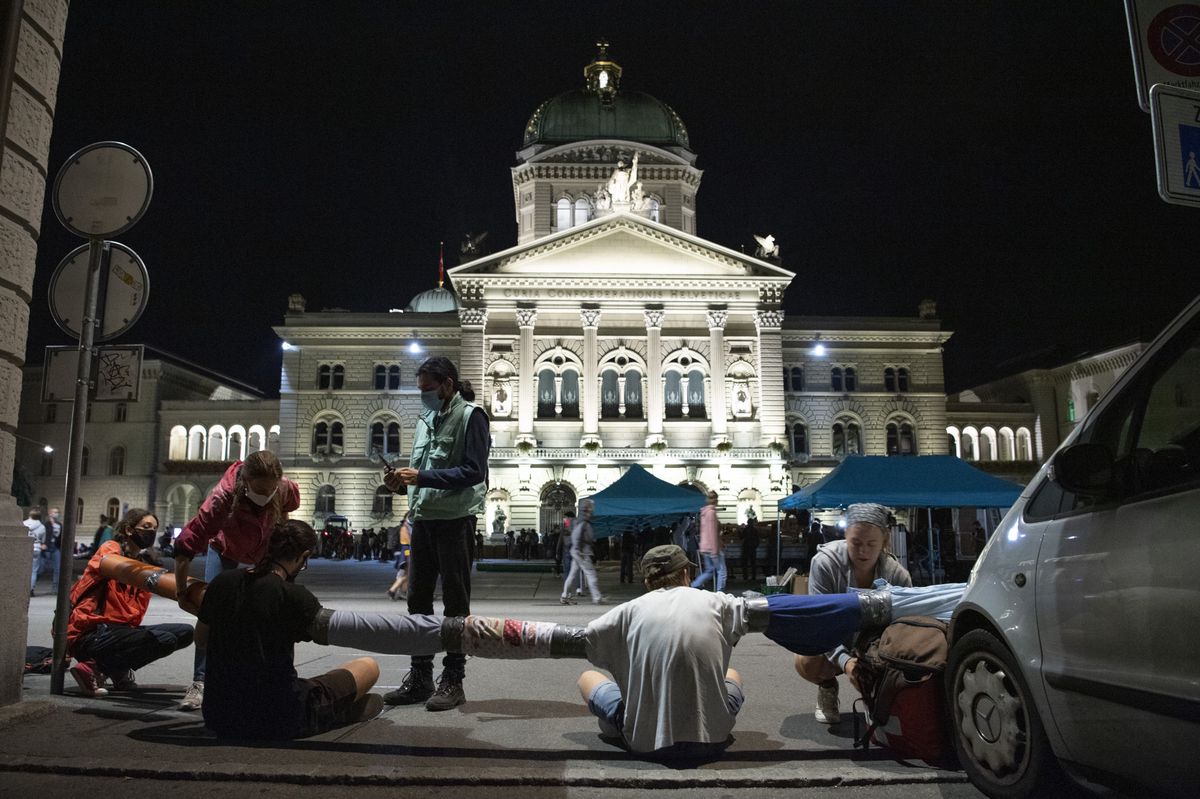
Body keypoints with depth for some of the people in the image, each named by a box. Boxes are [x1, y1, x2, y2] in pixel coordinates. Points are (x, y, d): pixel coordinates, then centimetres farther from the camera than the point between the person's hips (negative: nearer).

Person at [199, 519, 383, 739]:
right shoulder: (296, 597, -19)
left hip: (218, 716, 8)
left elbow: (200, 636, 14)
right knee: (369, 666, 8)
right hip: (277, 722, -7)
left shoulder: (222, 581, -2)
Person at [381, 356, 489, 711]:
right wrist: (402, 481, 0)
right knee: (418, 598, 11)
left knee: (455, 601, 1)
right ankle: (420, 676, 22)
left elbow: (474, 471, -16)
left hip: (456, 519, -7)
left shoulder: (471, 416, -7)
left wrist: (421, 476, -20)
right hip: (423, 518, 8)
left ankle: (453, 680, 10)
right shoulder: (425, 419, 16)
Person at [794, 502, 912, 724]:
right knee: (806, 662, -33)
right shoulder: (825, 562, -26)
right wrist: (844, 661, -46)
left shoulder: (898, 575, -20)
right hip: (835, 646, -2)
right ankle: (827, 688, 6)